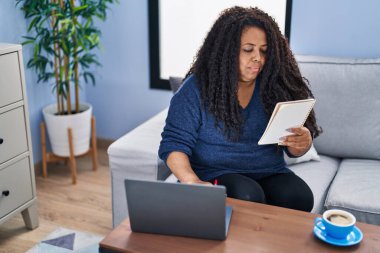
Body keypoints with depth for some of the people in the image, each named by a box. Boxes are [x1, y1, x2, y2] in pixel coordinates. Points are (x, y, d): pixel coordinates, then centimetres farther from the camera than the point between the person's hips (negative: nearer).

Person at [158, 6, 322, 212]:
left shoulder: (276, 85, 3)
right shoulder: (197, 88, -6)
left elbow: (295, 150, 6)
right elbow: (174, 144, -9)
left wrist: (303, 141, -19)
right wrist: (192, 181, -29)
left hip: (270, 173, 3)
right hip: (216, 174, -2)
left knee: (299, 198, -27)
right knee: (248, 197, -33)